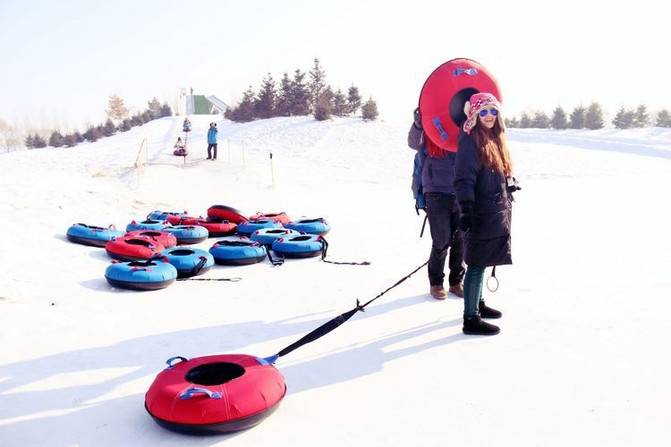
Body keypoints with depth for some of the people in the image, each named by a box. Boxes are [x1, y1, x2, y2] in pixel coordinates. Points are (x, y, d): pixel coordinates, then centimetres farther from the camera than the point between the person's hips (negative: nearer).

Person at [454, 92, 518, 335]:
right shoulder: (470, 140, -12)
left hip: (497, 213, 9)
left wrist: (507, 205, 26)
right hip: (480, 215, -9)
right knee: (477, 264, -5)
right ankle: (471, 319, 2)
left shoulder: (494, 138, 16)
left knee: (482, 262, 19)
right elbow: (463, 178, -19)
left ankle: (477, 303, 34)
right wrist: (466, 209, -26)